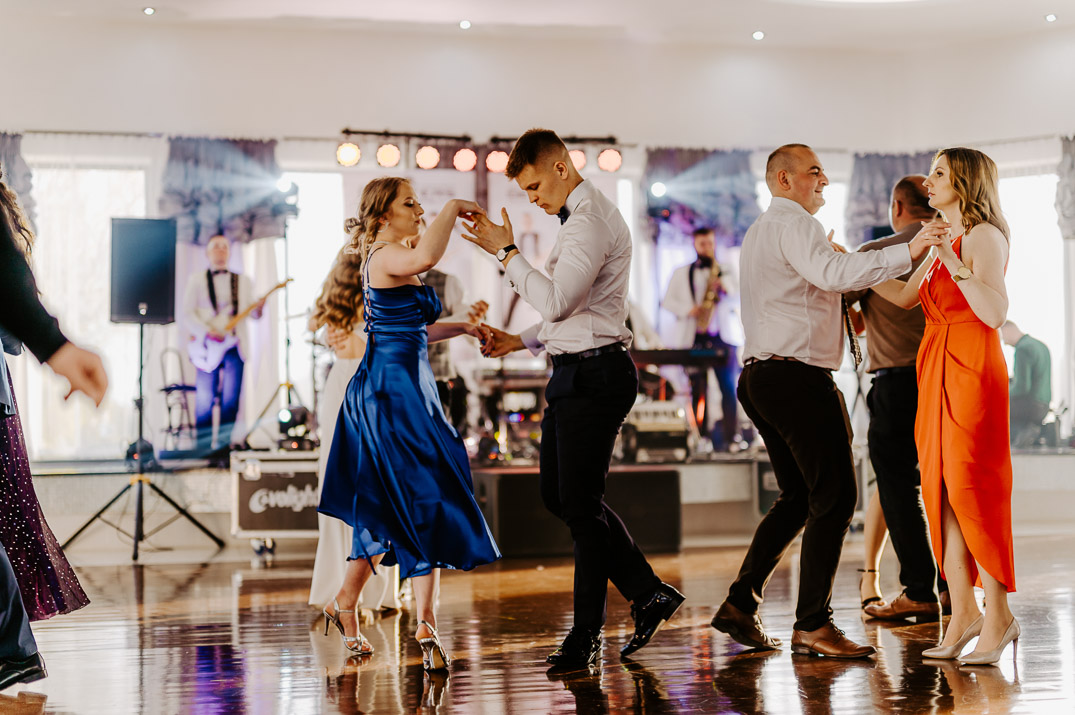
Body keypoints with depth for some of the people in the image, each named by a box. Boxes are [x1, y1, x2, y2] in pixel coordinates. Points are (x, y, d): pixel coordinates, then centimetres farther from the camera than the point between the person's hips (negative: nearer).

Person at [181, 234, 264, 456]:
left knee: (230, 401, -2)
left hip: (234, 346, 2)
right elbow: (187, 314, 0)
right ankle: (203, 447, 3)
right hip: (207, 347, -2)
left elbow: (251, 313, 12)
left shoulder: (243, 281, 18)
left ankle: (224, 444, 5)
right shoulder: (196, 280, 10)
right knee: (204, 400, -4)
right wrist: (207, 332, -14)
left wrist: (258, 308, -11)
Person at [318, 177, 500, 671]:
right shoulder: (386, 256, -11)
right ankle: (426, 627, -12)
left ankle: (345, 603, 25)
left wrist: (463, 327, 18)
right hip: (394, 385, -10)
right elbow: (426, 257, -36)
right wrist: (452, 209, -21)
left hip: (390, 389, 10)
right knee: (425, 501, -11)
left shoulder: (389, 260, 20)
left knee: (392, 509, 16)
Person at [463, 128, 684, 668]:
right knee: (559, 496, 14)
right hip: (575, 372, 11)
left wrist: (507, 251, -17)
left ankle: (586, 634, 8)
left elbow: (556, 301, -25)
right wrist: (520, 340, 17)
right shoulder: (580, 219, 18)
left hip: (594, 375, -11)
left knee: (580, 504, -3)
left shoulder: (591, 221, -15)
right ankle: (648, 593, 21)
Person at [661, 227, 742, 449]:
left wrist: (724, 288, -11)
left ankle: (730, 437, -8)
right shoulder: (681, 273, 16)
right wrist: (688, 310, -8)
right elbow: (667, 301, 9)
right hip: (693, 338, 0)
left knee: (728, 387, -8)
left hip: (721, 337, 0)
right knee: (698, 389, -2)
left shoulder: (725, 271, 15)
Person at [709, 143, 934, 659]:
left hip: (762, 376, 11)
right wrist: (907, 252, -34)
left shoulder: (759, 231, 26)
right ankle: (811, 625, -10)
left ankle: (740, 603, 14)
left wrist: (838, 308, 18)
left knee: (799, 496, 17)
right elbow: (831, 271, -27)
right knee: (835, 497, -9)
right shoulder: (793, 223, -8)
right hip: (798, 376, -11)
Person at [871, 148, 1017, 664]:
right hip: (936, 370, 8)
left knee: (970, 489, -8)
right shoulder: (943, 238, 18)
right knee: (940, 490, 5)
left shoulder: (983, 236, -7)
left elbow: (995, 314, -18)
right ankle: (963, 612, 8)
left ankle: (998, 616, -2)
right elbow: (905, 296, 28)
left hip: (972, 369, -8)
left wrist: (954, 263, -25)